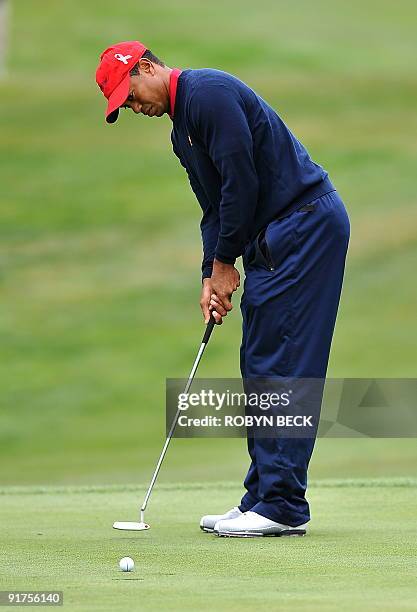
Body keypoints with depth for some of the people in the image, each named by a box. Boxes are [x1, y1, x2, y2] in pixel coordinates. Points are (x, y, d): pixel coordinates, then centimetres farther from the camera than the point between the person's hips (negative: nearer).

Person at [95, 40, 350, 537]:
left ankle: (282, 507, -11)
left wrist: (225, 262, -9)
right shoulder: (182, 131, 19)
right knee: (259, 364, 10)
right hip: (274, 239, 11)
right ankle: (263, 498, 12)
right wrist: (211, 276, 6)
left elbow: (242, 183, -18)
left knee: (280, 366, -11)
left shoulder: (209, 93, -13)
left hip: (305, 225, -11)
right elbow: (215, 207, 20)